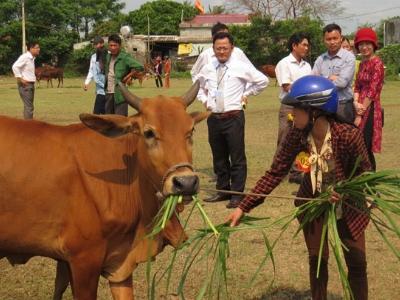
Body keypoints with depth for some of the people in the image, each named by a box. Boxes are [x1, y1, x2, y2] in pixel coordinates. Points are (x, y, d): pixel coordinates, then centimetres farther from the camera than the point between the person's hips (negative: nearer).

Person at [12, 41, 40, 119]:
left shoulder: (32, 58, 14)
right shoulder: (25, 57, -14)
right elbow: (15, 67, -23)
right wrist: (20, 79, -20)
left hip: (31, 84, 10)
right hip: (25, 84, -10)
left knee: (29, 106, 13)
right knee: (28, 107, -11)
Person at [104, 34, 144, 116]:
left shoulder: (125, 57, -10)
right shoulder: (108, 56, 11)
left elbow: (139, 67, -19)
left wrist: (129, 76, -9)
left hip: (120, 94, -7)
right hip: (108, 93, 7)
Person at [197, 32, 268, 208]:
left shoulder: (241, 68, -4)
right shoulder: (207, 69, 7)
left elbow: (262, 80, 3)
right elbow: (198, 85, 27)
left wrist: (247, 94, 2)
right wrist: (204, 100, 13)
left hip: (234, 117, -4)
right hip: (214, 118, 4)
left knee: (237, 158, -2)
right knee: (219, 157, 14)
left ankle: (237, 194, 5)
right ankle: (222, 190, 27)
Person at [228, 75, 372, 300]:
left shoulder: (349, 135, -31)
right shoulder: (297, 136, -21)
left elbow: (365, 174, -16)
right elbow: (275, 173, -15)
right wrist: (244, 207, -19)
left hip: (348, 206, -2)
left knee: (357, 262, 8)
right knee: (317, 260, 11)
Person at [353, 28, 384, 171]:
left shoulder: (377, 63, -12)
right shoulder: (362, 63, 15)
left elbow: (372, 91, -16)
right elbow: (357, 86, 10)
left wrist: (360, 114, -15)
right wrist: (356, 103, -11)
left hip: (370, 110, -8)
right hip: (361, 109, 8)